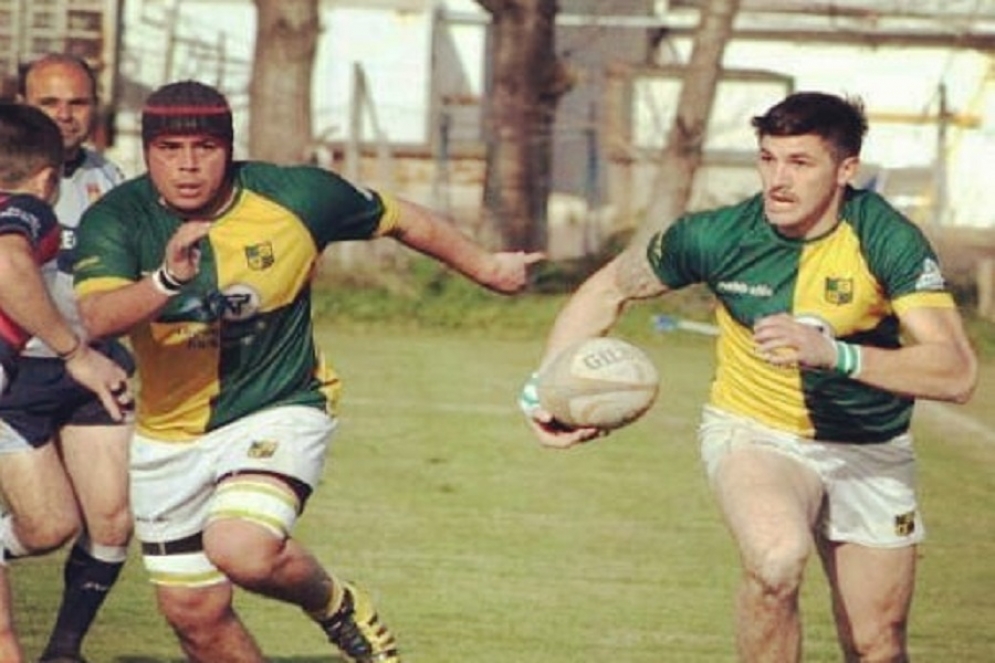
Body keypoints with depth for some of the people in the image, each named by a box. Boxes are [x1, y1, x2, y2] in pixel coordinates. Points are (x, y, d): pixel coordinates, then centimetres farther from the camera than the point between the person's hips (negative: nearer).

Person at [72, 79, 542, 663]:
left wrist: (485, 267, 15)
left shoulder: (295, 196, -14)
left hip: (278, 411, -3)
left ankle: (336, 605, 2)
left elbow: (404, 220, 4)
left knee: (241, 548, -30)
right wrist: (166, 281, -50)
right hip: (168, 435, 3)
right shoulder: (118, 219, -15)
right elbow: (95, 318, -32)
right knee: (193, 612, 8)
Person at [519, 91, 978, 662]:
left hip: (870, 451, 1)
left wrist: (836, 354, -45)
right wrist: (543, 386, -10)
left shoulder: (886, 239, -21)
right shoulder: (718, 236, -17)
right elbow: (610, 288, 2)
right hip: (755, 433, -1)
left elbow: (957, 372, -31)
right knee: (778, 559, -34)